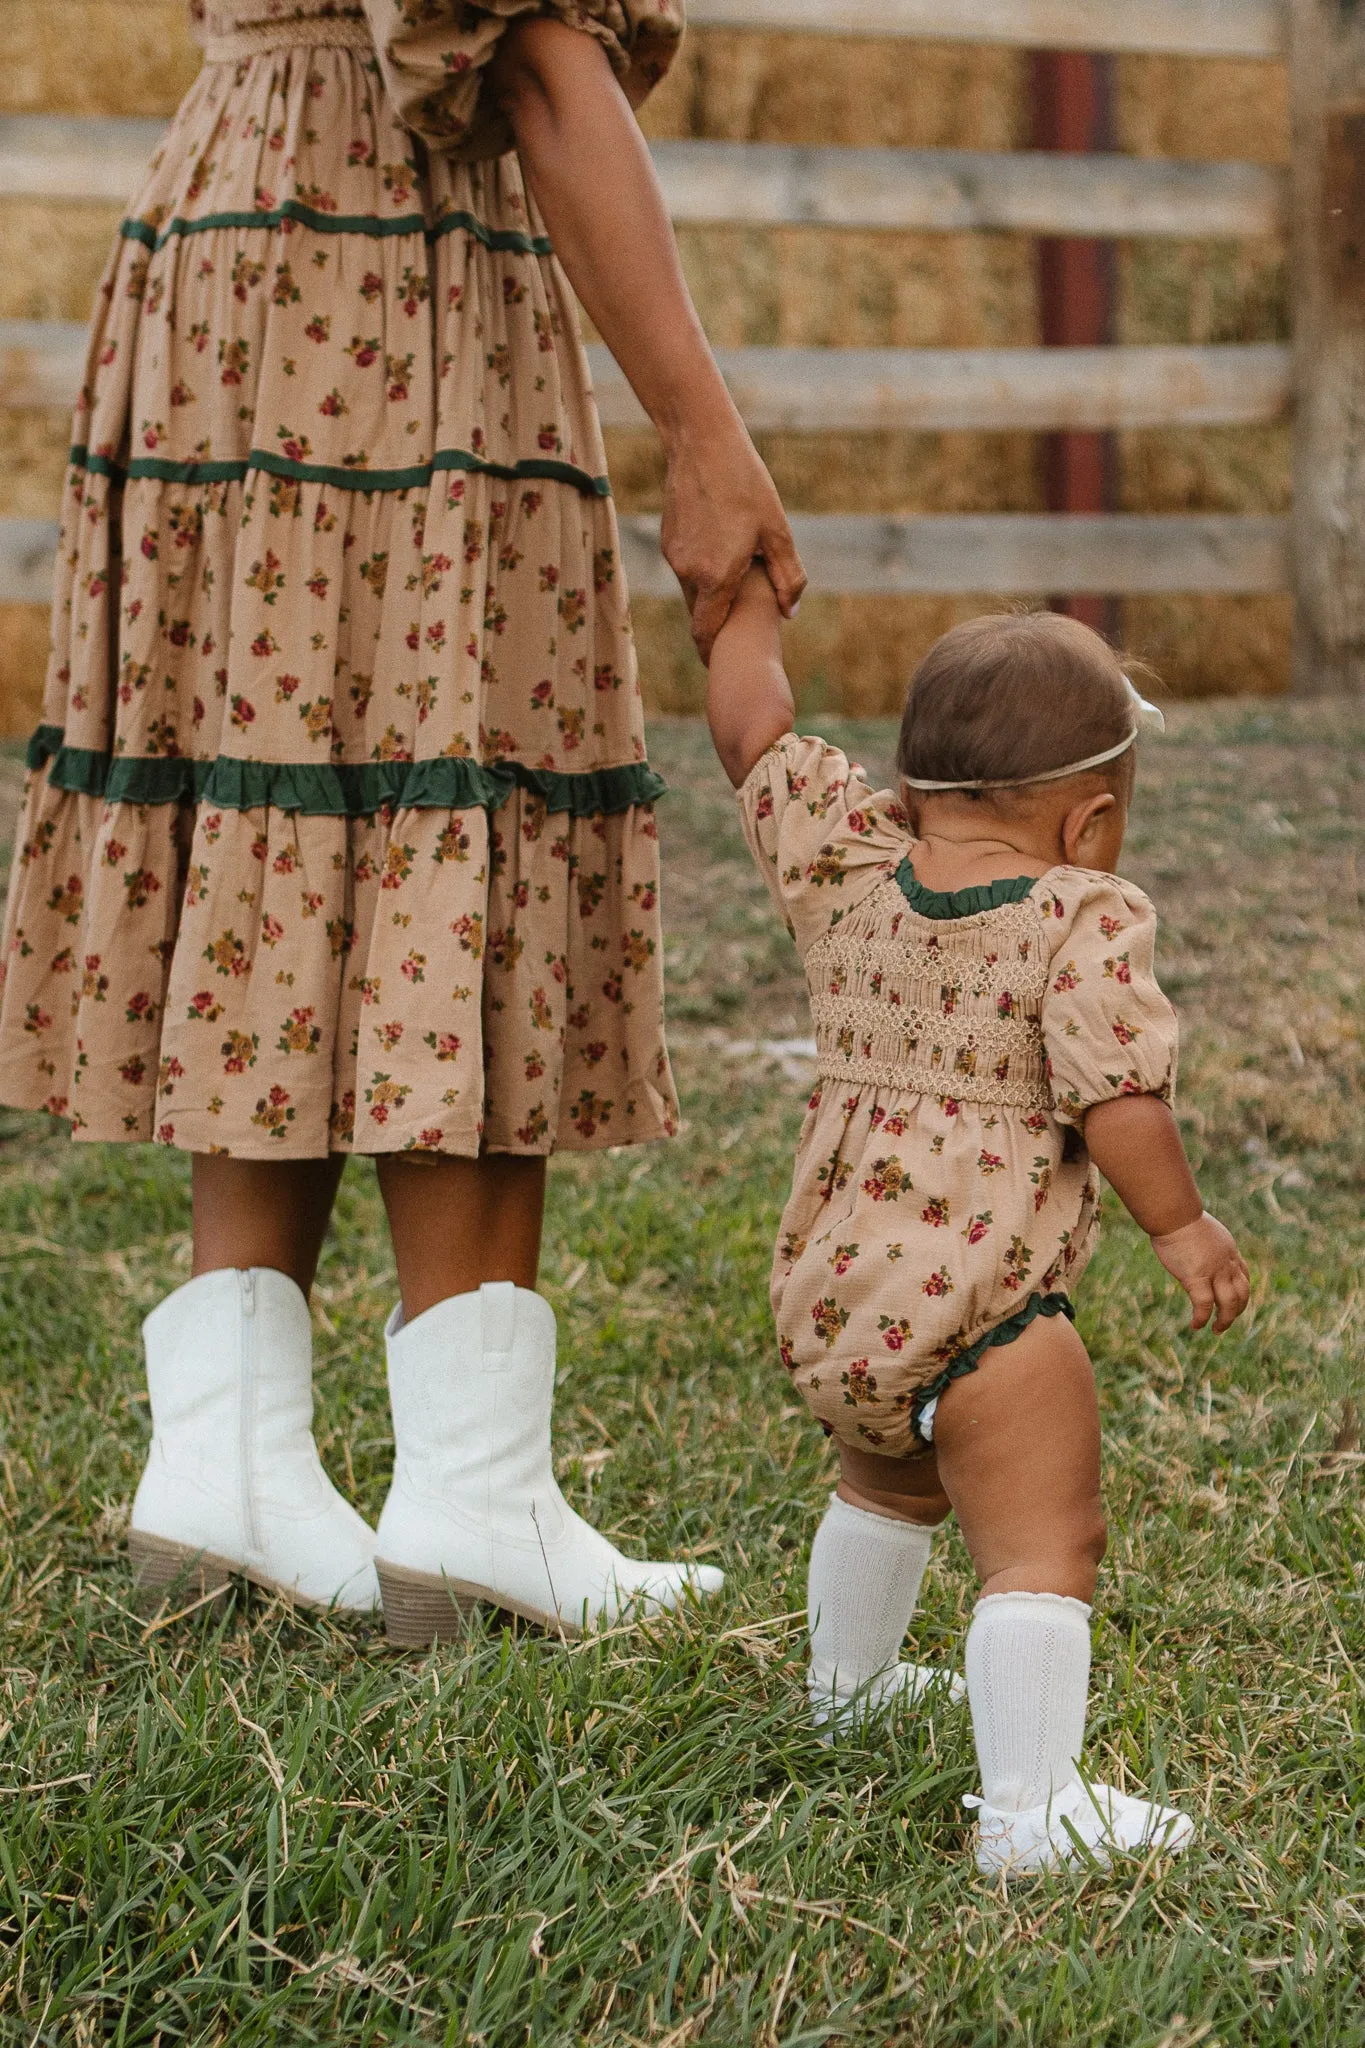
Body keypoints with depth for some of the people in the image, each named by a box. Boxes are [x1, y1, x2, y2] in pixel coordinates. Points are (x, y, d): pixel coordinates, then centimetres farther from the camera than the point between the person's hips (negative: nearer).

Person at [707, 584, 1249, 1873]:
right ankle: (1029, 1805, -18)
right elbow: (1114, 1099, -17)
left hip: (827, 1293, 8)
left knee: (890, 1478, 33)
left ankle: (847, 1683, 52)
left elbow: (752, 730, 12)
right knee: (1042, 1547, -8)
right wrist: (1182, 1231, -5)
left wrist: (751, 598, 25)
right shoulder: (1084, 921, -11)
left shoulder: (847, 874, 5)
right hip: (978, 1306, -8)